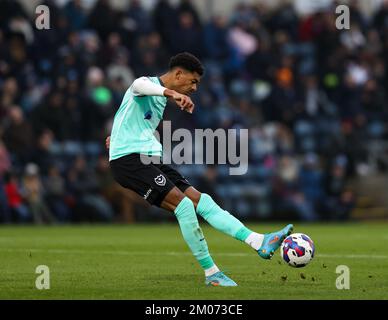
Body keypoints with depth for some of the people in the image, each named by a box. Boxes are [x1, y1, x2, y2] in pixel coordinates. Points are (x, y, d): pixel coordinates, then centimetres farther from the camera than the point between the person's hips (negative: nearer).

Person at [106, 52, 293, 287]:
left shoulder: (161, 98, 22)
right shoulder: (148, 85, -9)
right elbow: (139, 85, -36)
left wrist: (119, 135, 55)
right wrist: (172, 93, -54)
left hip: (150, 161, 9)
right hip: (128, 159, -9)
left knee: (201, 200, -3)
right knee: (184, 205, -21)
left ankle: (260, 242, -11)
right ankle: (211, 273, -16)